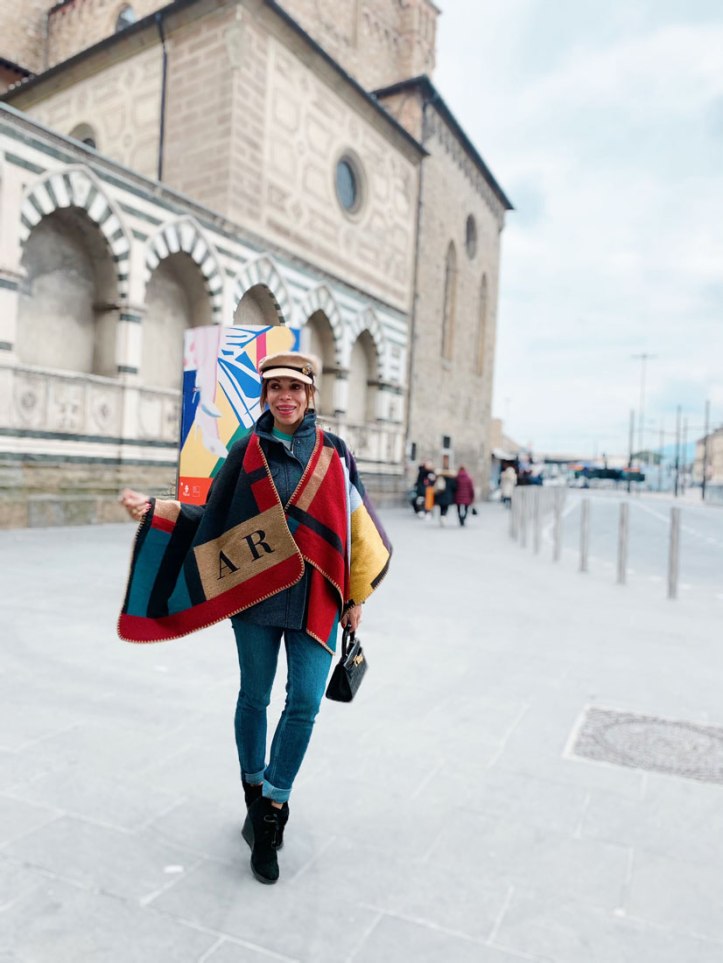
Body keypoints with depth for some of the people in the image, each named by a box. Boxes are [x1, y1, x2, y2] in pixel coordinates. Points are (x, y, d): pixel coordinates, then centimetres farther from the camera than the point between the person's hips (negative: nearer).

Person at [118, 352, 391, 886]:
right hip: (255, 593, 0)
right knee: (254, 698, 13)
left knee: (305, 703, -2)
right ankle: (256, 794, 36)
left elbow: (356, 524, 4)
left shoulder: (333, 452, 1)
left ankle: (271, 811, 18)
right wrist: (156, 509, -8)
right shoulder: (247, 450, 1)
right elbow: (213, 517, 4)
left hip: (315, 597, 0)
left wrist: (355, 596, 4)